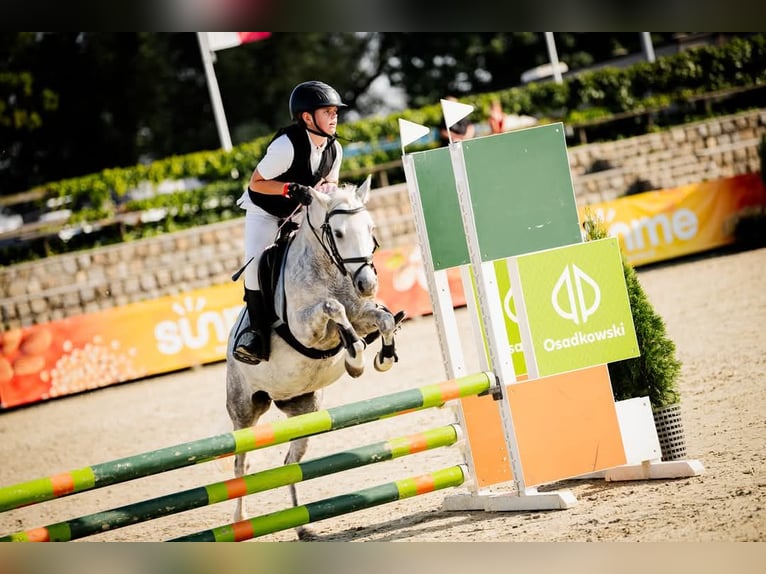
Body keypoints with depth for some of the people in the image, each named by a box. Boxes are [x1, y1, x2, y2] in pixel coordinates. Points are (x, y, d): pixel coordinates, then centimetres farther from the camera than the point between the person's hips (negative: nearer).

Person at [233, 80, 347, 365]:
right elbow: (255, 183, -24)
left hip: (300, 214, 6)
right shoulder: (288, 145, -30)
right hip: (264, 213, -6)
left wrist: (328, 188, -17)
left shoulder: (334, 149, -10)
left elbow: (330, 182, 7)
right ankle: (259, 333, -18)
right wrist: (291, 188, -36)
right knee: (256, 262, -26)